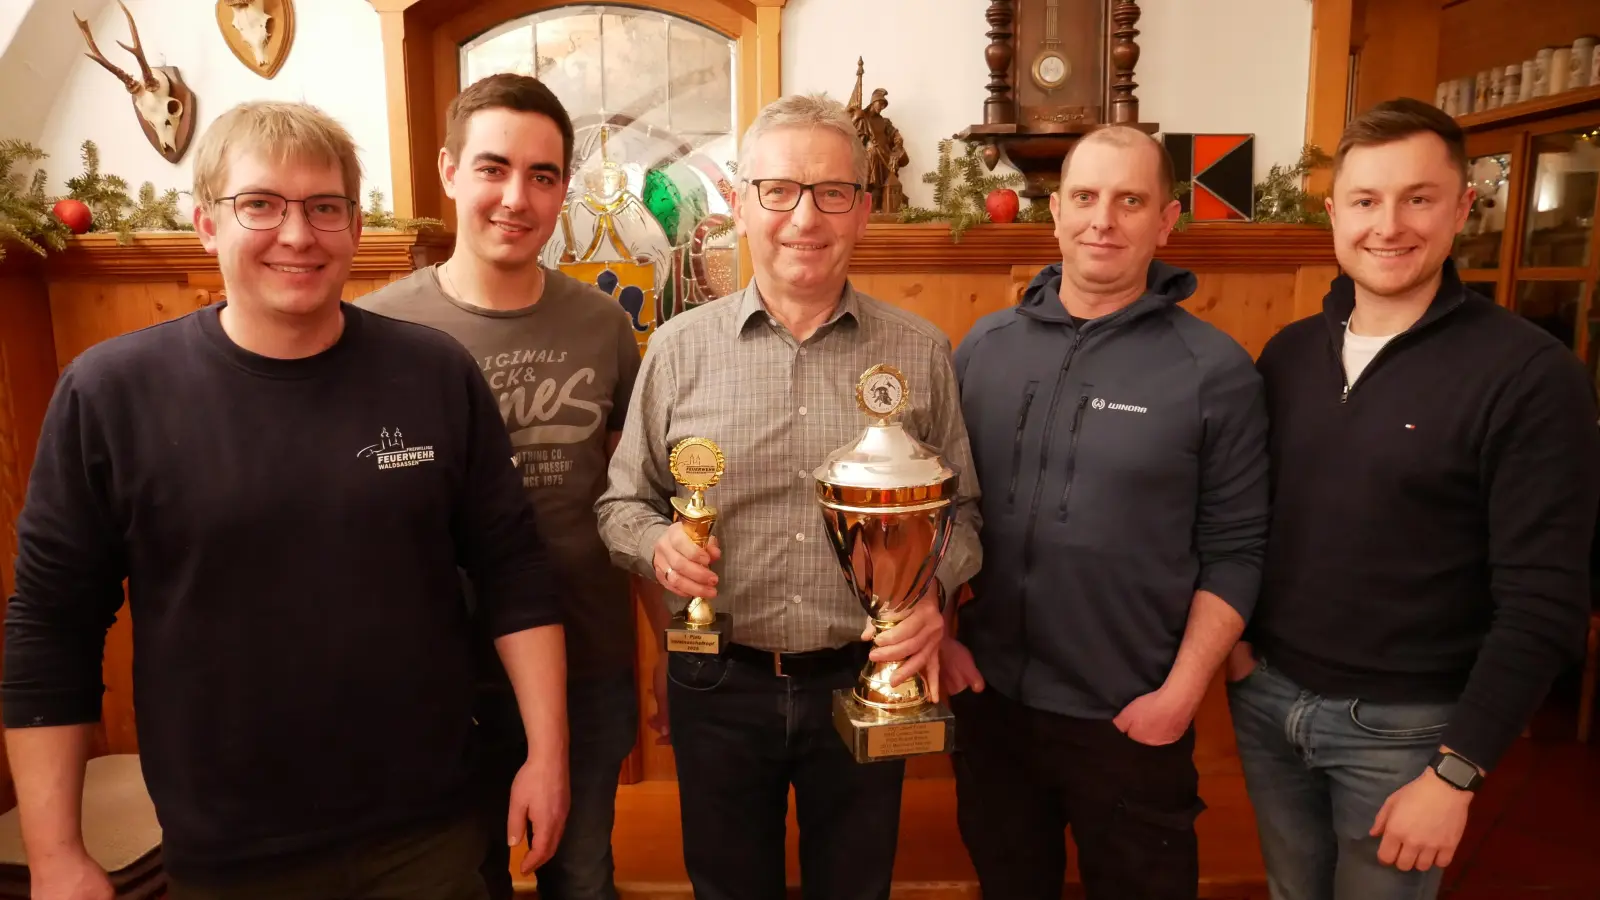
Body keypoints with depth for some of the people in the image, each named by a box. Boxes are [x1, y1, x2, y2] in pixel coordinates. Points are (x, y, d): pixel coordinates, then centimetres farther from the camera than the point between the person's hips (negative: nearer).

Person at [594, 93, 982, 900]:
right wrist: (657, 543, -17)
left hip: (867, 682, 1)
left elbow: (960, 508, 4)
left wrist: (932, 589, -15)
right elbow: (623, 501, 4)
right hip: (719, 686, 0)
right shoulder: (679, 348, -3)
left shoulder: (920, 353, -3)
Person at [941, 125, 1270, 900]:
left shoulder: (1216, 370, -10)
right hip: (987, 695, 3)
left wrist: (1181, 694, -11)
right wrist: (937, 630, -1)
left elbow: (1234, 550, -8)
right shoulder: (985, 344, 0)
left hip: (1131, 718, -2)